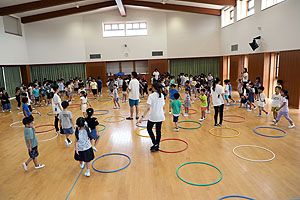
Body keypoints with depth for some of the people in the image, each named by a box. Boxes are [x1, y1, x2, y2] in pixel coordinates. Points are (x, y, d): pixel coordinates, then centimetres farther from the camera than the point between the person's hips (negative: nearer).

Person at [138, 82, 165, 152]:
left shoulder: (151, 96, -14)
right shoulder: (162, 95, 3)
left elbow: (148, 108, -20)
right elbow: (163, 106, 10)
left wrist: (142, 117, -19)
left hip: (153, 116, -5)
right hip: (160, 116, 5)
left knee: (149, 129, 16)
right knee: (158, 131, 13)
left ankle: (155, 144, 8)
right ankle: (157, 146, 21)